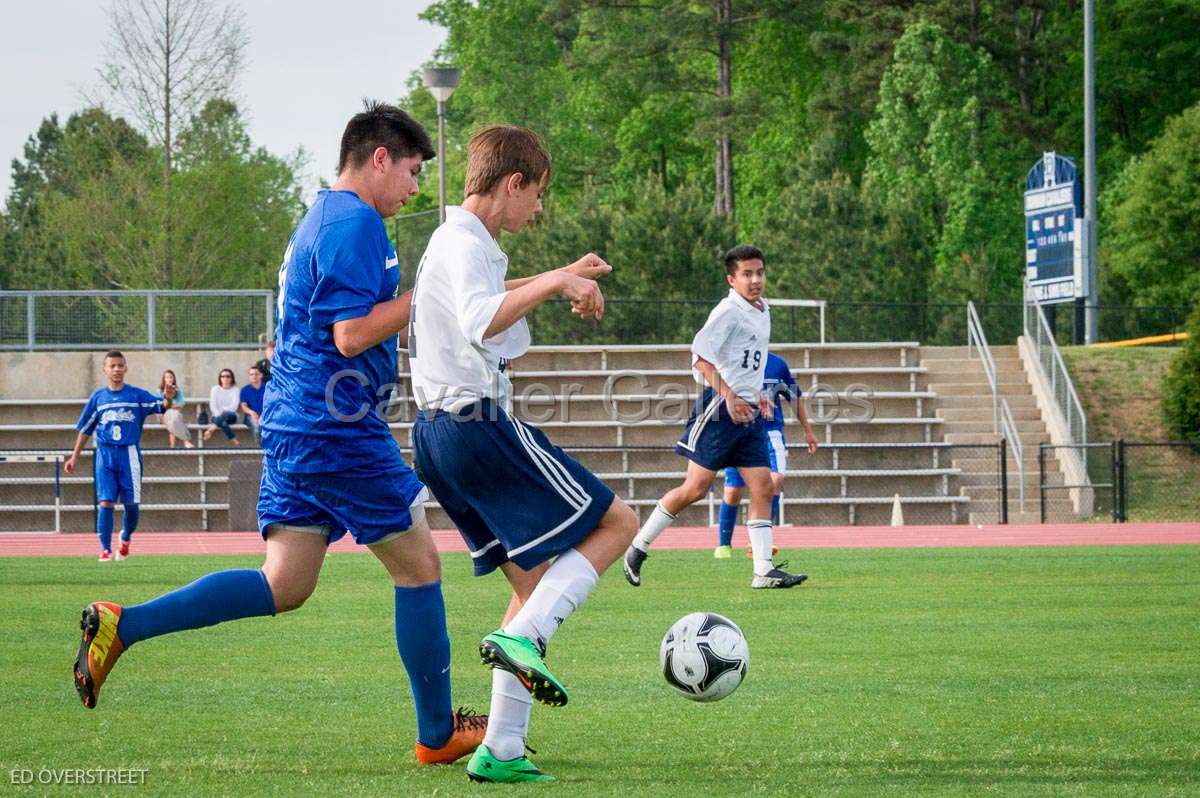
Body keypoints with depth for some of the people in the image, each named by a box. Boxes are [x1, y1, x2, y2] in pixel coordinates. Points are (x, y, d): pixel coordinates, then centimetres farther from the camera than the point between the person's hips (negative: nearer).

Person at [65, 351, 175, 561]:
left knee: (131, 503, 3)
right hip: (105, 454, 1)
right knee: (106, 501, -8)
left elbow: (161, 406, -11)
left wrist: (168, 399, -34)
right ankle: (105, 549, -6)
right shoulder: (98, 397, 7)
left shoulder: (137, 395, 2)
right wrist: (75, 456, 13)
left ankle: (126, 537, 32)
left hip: (129, 454, 0)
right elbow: (85, 429, 14)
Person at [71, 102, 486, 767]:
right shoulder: (356, 224, -13)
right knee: (418, 567, 2)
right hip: (336, 424, -10)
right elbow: (352, 334, -20)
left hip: (290, 425, 10)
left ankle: (122, 624, -3)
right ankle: (438, 735, 10)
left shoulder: (318, 221, 20)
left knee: (283, 586, 6)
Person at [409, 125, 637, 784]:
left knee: (535, 583, 13)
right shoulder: (466, 244, -12)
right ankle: (522, 637, -18)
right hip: (478, 422, -10)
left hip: (436, 431, 10)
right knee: (617, 524, -2)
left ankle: (501, 749, 5)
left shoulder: (453, 242, 20)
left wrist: (559, 281, 45)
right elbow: (482, 324, -34)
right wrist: (554, 282, -28)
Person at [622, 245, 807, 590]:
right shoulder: (729, 311, -10)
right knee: (696, 487, -8)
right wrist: (729, 397, -22)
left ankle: (764, 570, -4)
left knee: (762, 486, -2)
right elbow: (701, 354, -18)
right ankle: (637, 550, 4)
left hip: (748, 411, 8)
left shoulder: (762, 311, 17)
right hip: (719, 408, -8)